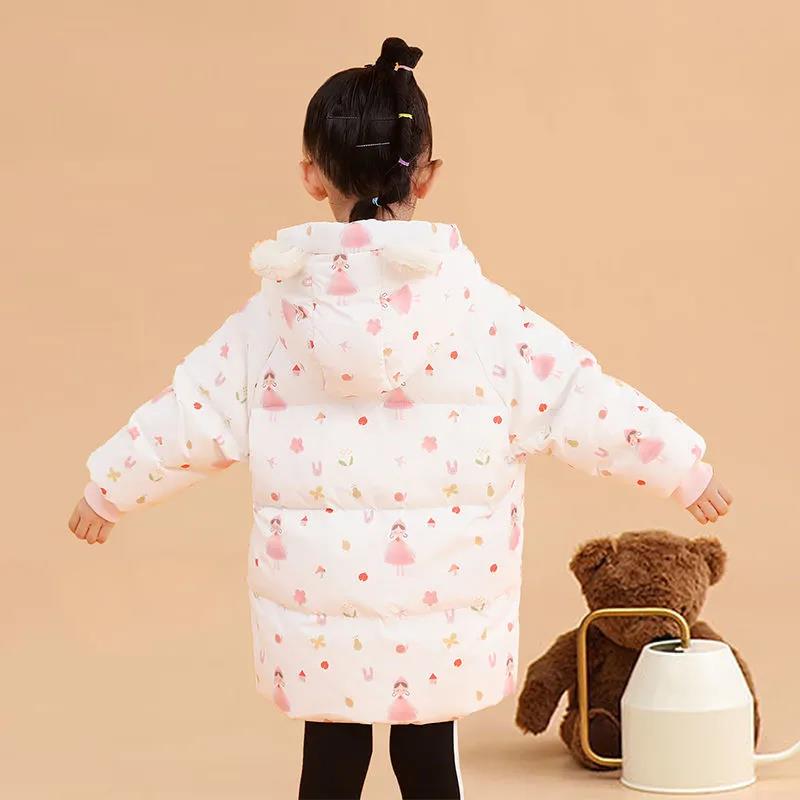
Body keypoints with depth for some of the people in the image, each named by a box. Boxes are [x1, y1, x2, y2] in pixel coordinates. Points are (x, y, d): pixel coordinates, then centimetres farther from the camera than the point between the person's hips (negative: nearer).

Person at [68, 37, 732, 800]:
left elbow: (190, 413, 6)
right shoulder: (480, 310, -7)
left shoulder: (276, 314, -3)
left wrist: (109, 488, 22)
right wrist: (685, 469, 10)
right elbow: (584, 402, -2)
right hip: (441, 605, -1)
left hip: (321, 606, 1)